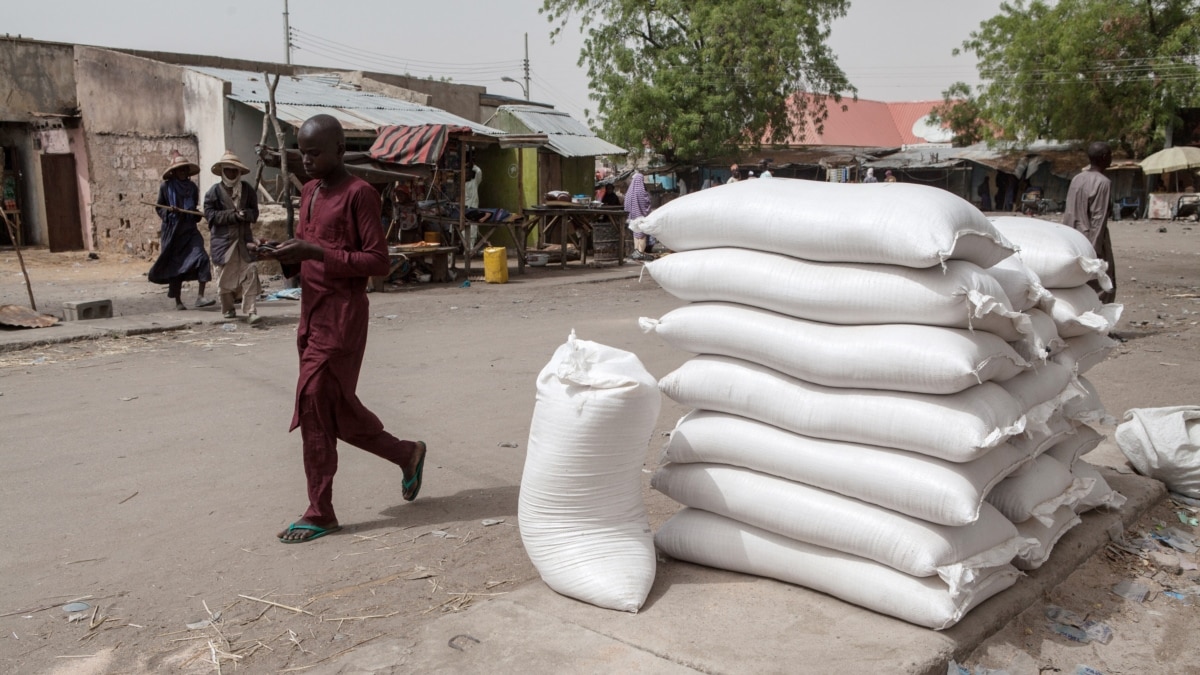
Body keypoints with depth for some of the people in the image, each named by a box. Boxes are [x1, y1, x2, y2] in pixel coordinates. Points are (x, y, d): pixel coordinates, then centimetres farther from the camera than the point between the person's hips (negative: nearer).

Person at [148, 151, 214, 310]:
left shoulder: (192, 187, 10)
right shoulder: (166, 187, 0)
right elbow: (159, 208, 7)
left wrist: (197, 214, 1)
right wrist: (168, 211, -14)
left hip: (189, 230, 2)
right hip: (172, 230, -2)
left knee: (201, 258, -18)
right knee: (174, 265, 4)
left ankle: (200, 297, -18)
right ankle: (178, 301, 15)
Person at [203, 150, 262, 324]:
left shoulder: (247, 189, 6)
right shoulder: (214, 192, -1)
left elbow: (254, 212, 5)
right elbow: (210, 214, -8)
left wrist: (244, 214, -18)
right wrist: (233, 215, -16)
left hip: (244, 238, 1)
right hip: (223, 239, -1)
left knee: (250, 272, -10)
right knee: (225, 276, 7)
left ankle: (251, 311, -10)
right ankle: (228, 309, 24)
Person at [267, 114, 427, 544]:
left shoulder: (358, 193, -9)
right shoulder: (309, 191, 15)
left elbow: (378, 261, -14)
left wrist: (316, 251, -21)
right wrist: (288, 254, 0)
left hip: (342, 314, -8)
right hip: (312, 311, 8)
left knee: (314, 406, -7)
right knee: (335, 408, 11)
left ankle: (320, 514, 6)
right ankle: (406, 453, 31)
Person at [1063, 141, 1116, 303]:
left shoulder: (1076, 179, 8)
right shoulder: (1103, 183, -13)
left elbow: (1068, 215, 10)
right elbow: (1098, 220, -17)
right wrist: (1094, 250, -16)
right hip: (1093, 241, -7)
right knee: (1103, 289, -3)